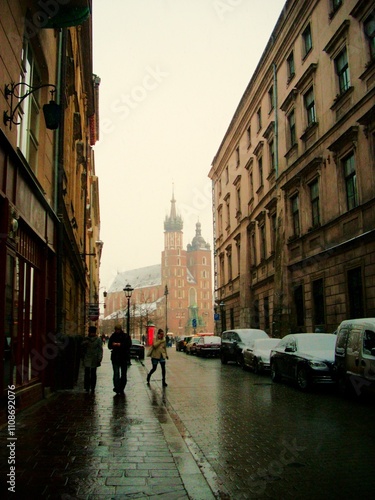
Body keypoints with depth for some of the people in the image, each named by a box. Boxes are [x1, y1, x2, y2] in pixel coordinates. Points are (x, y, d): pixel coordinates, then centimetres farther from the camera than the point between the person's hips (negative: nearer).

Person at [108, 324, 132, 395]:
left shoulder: (126, 336, 0)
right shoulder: (113, 336, 6)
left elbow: (129, 345, -14)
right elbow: (109, 346, 7)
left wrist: (120, 344, -24)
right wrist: (113, 345, -15)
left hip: (124, 357, 0)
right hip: (115, 357, 0)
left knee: (124, 374, 8)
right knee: (116, 373, -12)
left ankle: (121, 388, 19)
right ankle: (116, 388, -17)